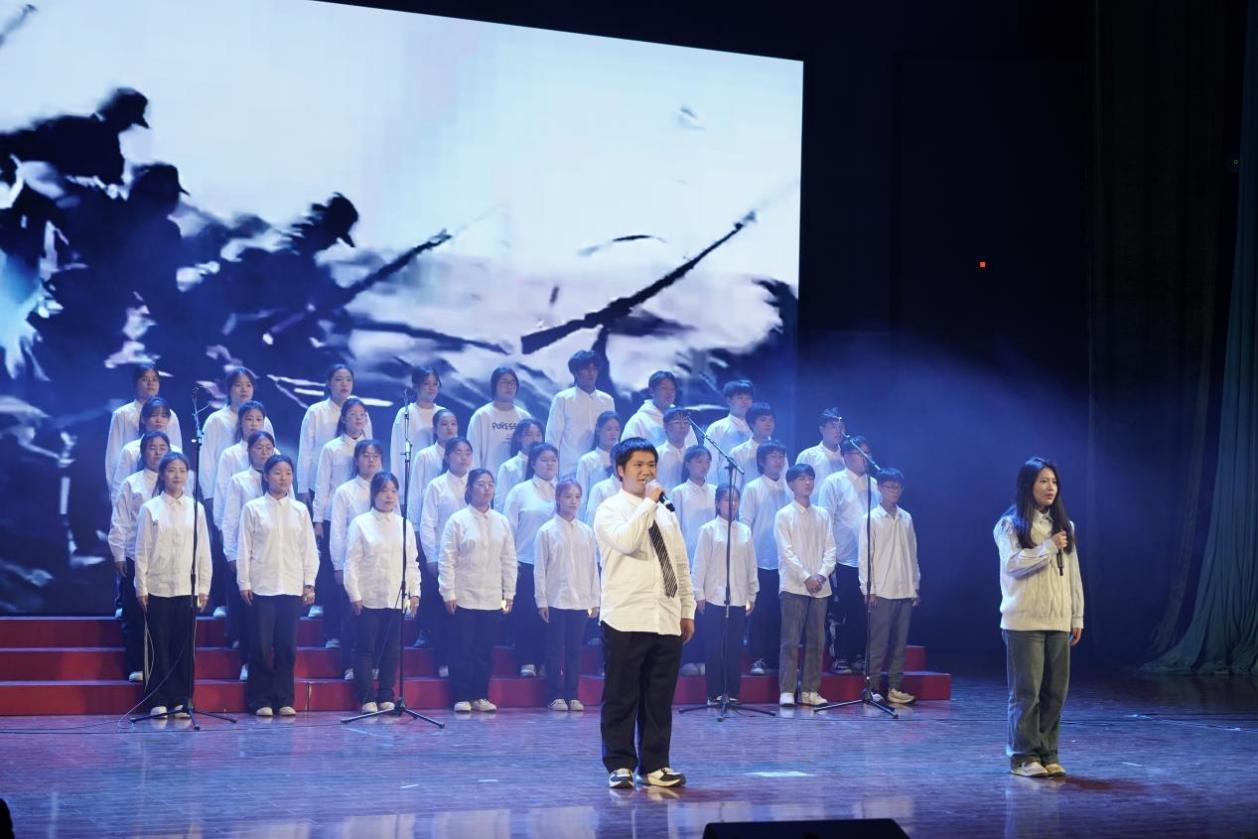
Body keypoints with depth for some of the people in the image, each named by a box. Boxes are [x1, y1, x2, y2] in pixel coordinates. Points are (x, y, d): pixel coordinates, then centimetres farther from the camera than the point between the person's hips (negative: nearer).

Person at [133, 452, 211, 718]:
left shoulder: (195, 509, 6)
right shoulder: (150, 508, 2)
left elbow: (204, 550, 8)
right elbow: (142, 551, 2)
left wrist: (204, 587, 4)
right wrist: (141, 587, -3)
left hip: (186, 588, 2)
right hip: (158, 587, -2)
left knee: (183, 646, 2)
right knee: (160, 646, 0)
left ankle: (180, 700, 9)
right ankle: (158, 701, 6)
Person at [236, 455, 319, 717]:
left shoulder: (300, 510, 9)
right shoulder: (253, 509, 2)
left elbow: (309, 550, 10)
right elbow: (244, 548, 2)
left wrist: (309, 583, 5)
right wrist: (244, 583, -3)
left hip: (292, 587, 2)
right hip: (262, 586, -2)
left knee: (287, 646, 3)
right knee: (262, 645, -2)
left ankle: (284, 699, 10)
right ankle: (261, 700, 6)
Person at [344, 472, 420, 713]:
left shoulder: (404, 525, 11)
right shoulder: (360, 524, 0)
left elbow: (412, 563, 13)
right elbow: (352, 563, -3)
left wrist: (414, 592, 6)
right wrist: (354, 595, -9)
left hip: (396, 599, 3)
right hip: (368, 599, -3)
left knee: (392, 649, 6)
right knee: (365, 648, -1)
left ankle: (386, 697, 14)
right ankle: (367, 699, 5)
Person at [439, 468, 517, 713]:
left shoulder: (502, 522, 9)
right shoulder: (458, 520, -2)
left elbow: (509, 561, 11)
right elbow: (447, 560, -3)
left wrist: (509, 594, 7)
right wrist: (448, 593, -8)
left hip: (492, 599, 3)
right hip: (464, 598, -3)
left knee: (484, 650, 6)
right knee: (464, 649, -1)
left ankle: (480, 696, 14)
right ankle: (462, 698, 6)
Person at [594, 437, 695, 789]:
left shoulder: (666, 514, 16)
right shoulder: (610, 510, -2)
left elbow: (681, 565, 19)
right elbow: (626, 541, -24)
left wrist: (687, 610, 15)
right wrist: (648, 502, -18)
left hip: (667, 622, 6)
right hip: (626, 621, -5)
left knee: (660, 698, 9)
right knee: (621, 698, 0)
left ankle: (655, 766, 16)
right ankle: (620, 766, 9)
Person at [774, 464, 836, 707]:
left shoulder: (822, 515, 13)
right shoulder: (784, 515, 0)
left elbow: (829, 549, 9)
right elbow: (786, 552, -7)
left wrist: (822, 575, -7)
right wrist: (806, 577, -14)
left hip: (820, 587, 5)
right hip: (794, 585, -5)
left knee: (817, 640, 4)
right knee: (791, 640, -6)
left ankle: (810, 690, 9)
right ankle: (787, 691, -5)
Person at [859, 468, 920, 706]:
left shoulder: (907, 519, 10)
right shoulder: (871, 519, -2)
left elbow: (912, 554, 13)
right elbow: (864, 556, -4)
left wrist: (916, 586, 10)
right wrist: (868, 589, -8)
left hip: (905, 591, 4)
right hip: (882, 592, -4)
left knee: (900, 642, 6)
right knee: (878, 642, -4)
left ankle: (895, 688, 11)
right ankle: (872, 687, 1)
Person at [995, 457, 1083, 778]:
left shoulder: (1064, 525, 14)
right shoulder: (1010, 525, -2)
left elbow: (1074, 574, 15)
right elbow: (1012, 563, -15)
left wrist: (1077, 617, 12)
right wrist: (1048, 547, -15)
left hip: (1058, 621, 5)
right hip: (1023, 621, -5)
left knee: (1055, 691, 5)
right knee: (1026, 690, -5)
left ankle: (1048, 754, 13)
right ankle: (1023, 755, 1)